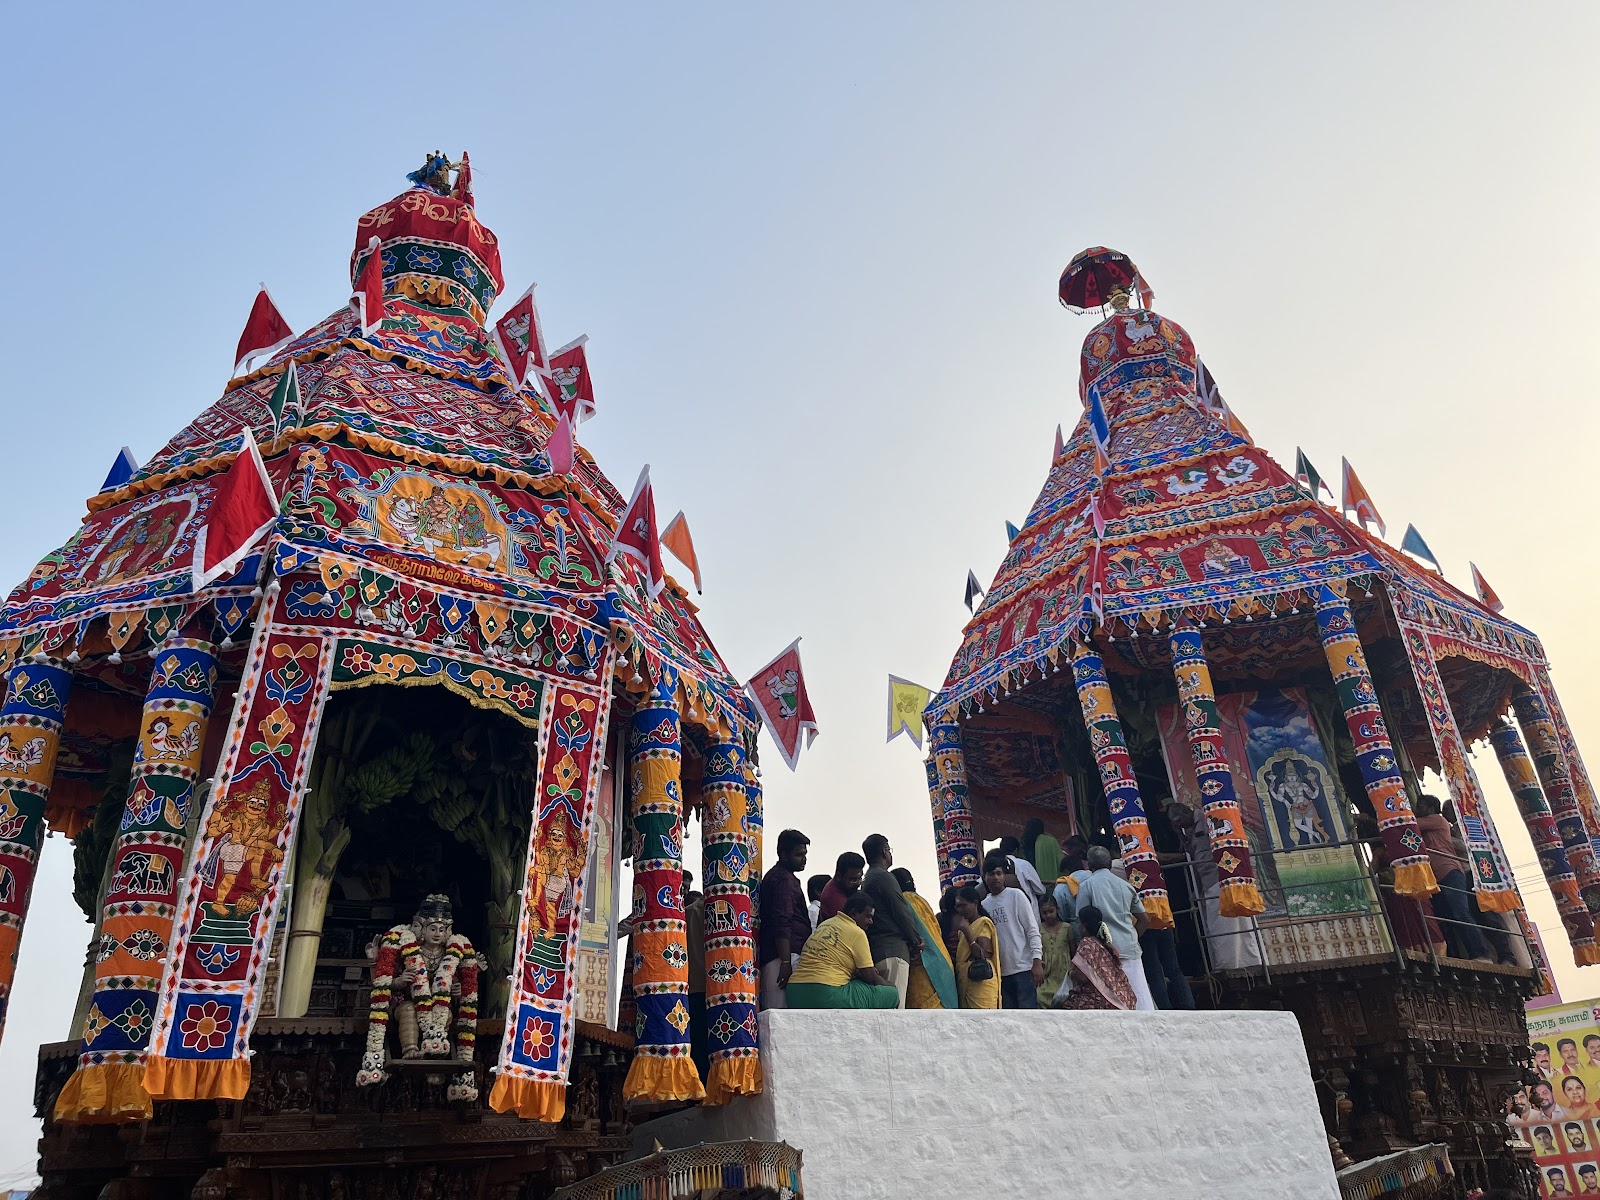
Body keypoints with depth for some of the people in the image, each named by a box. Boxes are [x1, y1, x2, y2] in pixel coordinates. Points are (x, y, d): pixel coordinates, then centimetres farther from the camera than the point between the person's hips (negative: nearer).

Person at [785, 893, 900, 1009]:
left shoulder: (824, 925, 21)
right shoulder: (857, 933, -2)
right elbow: (870, 977, 0)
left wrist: (857, 972, 19)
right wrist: (892, 986, 18)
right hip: (828, 997, -8)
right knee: (892, 995, 3)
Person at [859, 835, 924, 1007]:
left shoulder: (867, 880, 21)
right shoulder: (884, 877, -7)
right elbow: (902, 912, -10)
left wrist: (912, 941, 16)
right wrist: (916, 941, 4)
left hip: (876, 947, 9)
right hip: (893, 949, -9)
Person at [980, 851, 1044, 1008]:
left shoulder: (1016, 895, -3)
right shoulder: (984, 904, 9)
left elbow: (1033, 930, -5)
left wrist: (1037, 961, -13)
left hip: (1024, 967, -5)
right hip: (1001, 971, 5)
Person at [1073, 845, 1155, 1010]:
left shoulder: (1086, 886, 0)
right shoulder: (1126, 885, 13)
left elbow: (1082, 923, -4)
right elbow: (1145, 920, 17)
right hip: (1131, 949, 4)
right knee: (1141, 996, 5)